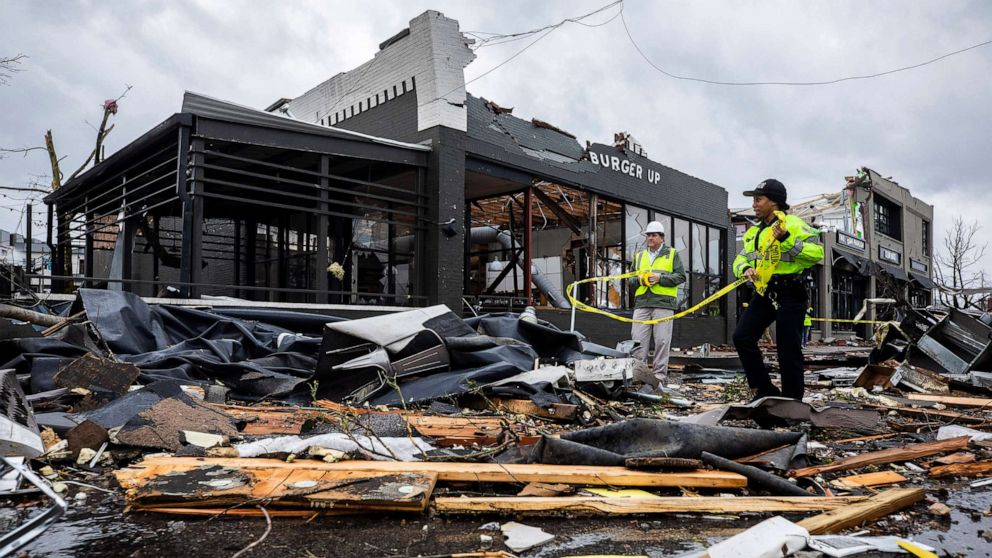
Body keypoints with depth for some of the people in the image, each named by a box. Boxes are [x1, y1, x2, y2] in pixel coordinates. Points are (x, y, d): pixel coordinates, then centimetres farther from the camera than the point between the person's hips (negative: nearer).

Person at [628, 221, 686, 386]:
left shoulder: (672, 254, 10)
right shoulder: (638, 256, 21)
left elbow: (681, 276, 2)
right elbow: (630, 278, 21)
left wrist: (660, 278, -11)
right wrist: (639, 280, -2)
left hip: (663, 303, -3)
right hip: (641, 303, 3)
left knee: (662, 341, -4)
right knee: (638, 340, -1)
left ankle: (659, 376, 2)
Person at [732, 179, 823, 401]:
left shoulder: (792, 223, -7)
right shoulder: (754, 232, 17)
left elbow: (817, 252, -16)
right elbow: (740, 259, 18)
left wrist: (786, 240, -26)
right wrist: (745, 269, -4)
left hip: (790, 294, -7)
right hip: (764, 293, 7)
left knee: (788, 350, -2)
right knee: (742, 336, -4)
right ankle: (765, 390, 8)